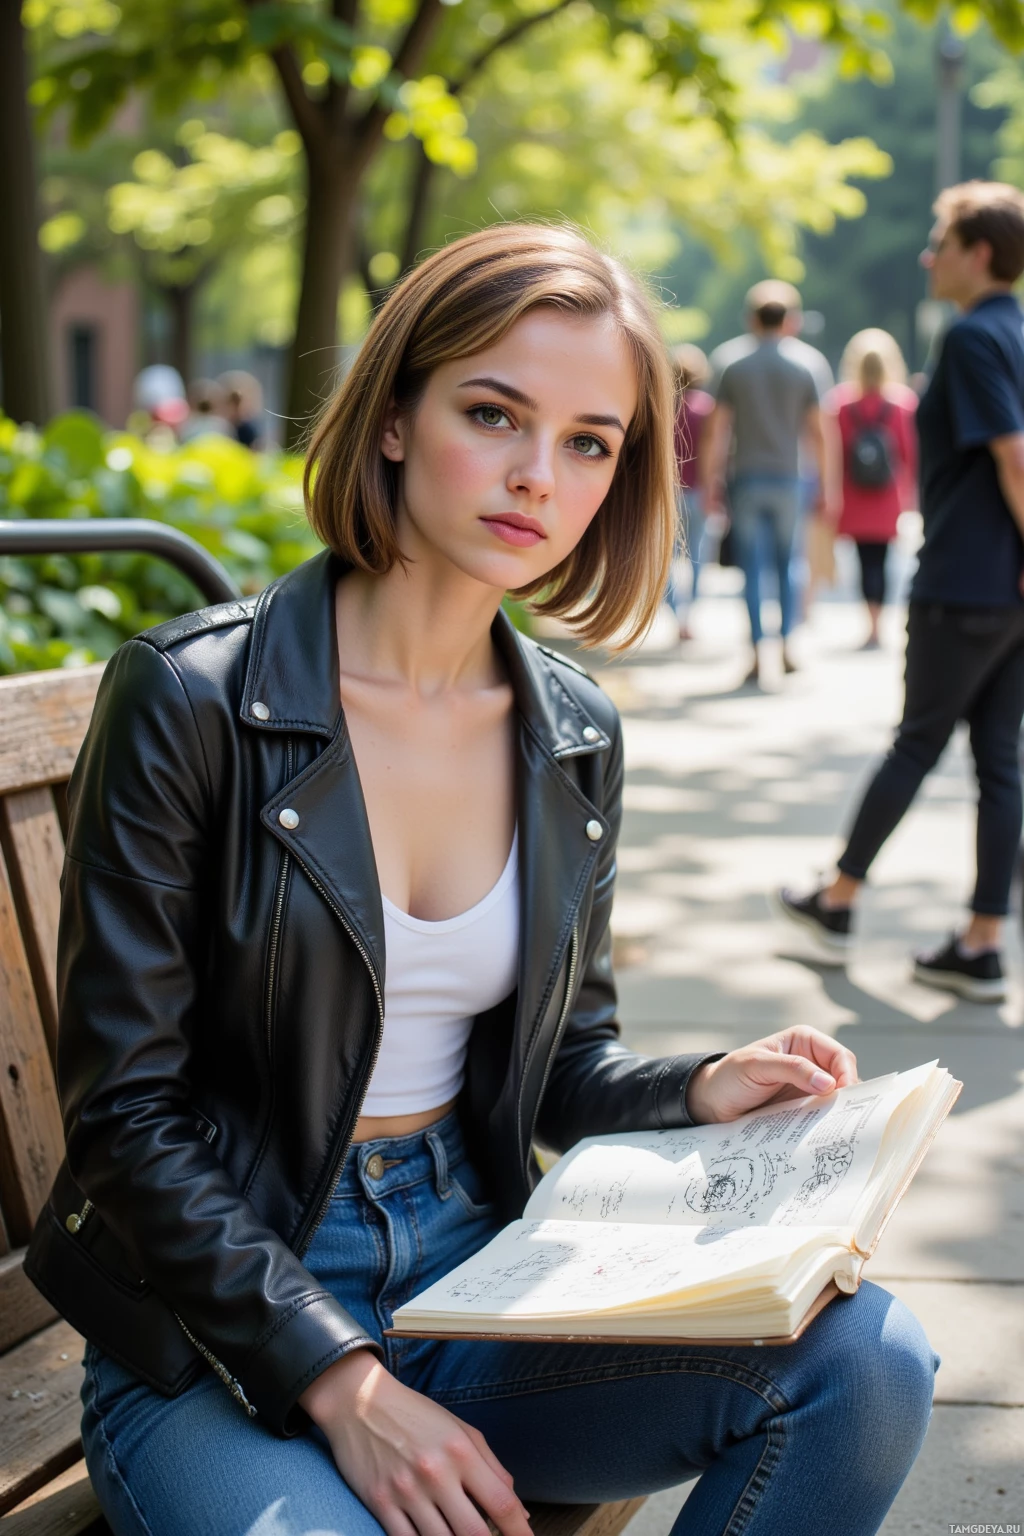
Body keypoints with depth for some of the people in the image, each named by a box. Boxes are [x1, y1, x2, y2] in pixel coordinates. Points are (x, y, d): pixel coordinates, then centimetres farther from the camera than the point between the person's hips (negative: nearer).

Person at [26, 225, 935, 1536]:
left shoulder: (574, 738, 5)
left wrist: (701, 1089, -6)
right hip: (218, 1324, -4)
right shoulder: (191, 697, -12)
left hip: (472, 1277, 5)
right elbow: (127, 1111, -12)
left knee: (864, 1359, -18)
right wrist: (337, 1381, -19)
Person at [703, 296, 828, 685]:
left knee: (751, 570, 0)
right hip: (785, 479, 1)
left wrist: (710, 485, 0)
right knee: (786, 565, 13)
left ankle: (757, 654, -5)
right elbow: (816, 434, 3)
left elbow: (718, 432, -3)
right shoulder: (801, 373, 3)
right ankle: (786, 646, 3)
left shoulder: (735, 371, 1)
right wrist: (823, 487, 9)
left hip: (746, 480, -1)